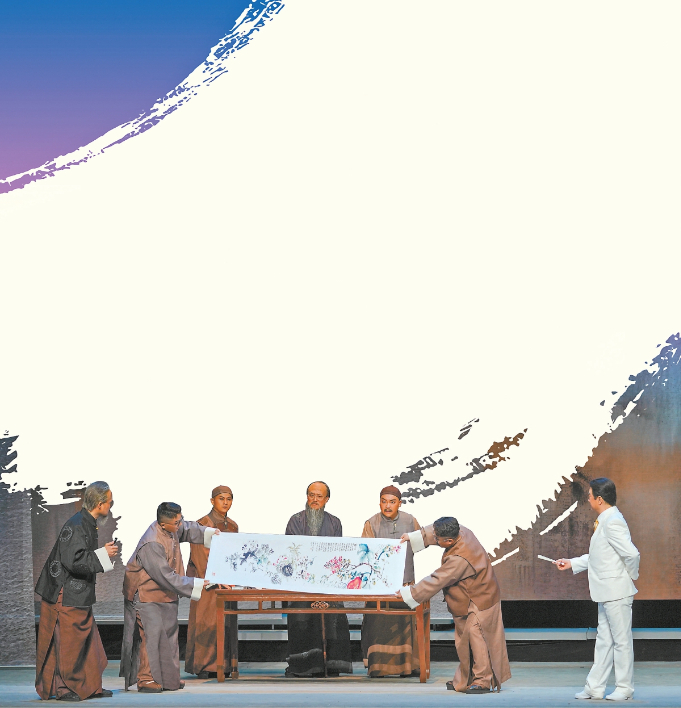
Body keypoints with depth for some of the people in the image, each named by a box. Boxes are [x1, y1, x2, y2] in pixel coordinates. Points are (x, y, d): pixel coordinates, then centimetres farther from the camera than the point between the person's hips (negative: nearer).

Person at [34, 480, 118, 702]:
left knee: (88, 641, 13)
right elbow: (73, 561, -27)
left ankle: (90, 686, 20)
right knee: (68, 642, -2)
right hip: (66, 596, -10)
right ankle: (63, 688, 8)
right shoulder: (76, 526, -20)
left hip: (79, 594, 10)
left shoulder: (87, 524, 12)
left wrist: (104, 552, 11)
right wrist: (103, 554, -18)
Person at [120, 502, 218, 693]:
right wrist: (196, 584, -25)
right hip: (146, 595, -9)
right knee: (152, 633, -12)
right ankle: (146, 679, -2)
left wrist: (209, 533, 5)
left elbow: (188, 529, 21)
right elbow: (166, 577, -29)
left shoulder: (172, 530, -5)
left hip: (166, 594, 9)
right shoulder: (151, 545, -31)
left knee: (169, 633, 12)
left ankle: (168, 678, 21)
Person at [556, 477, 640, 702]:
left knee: (621, 640, 1)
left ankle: (624, 688, 11)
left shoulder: (612, 523, -20)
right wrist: (572, 563, 21)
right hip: (606, 592, 10)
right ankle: (594, 687, 19)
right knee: (603, 640, 13)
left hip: (617, 591, -10)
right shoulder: (604, 522, 13)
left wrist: (631, 575, -11)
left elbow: (631, 554, -27)